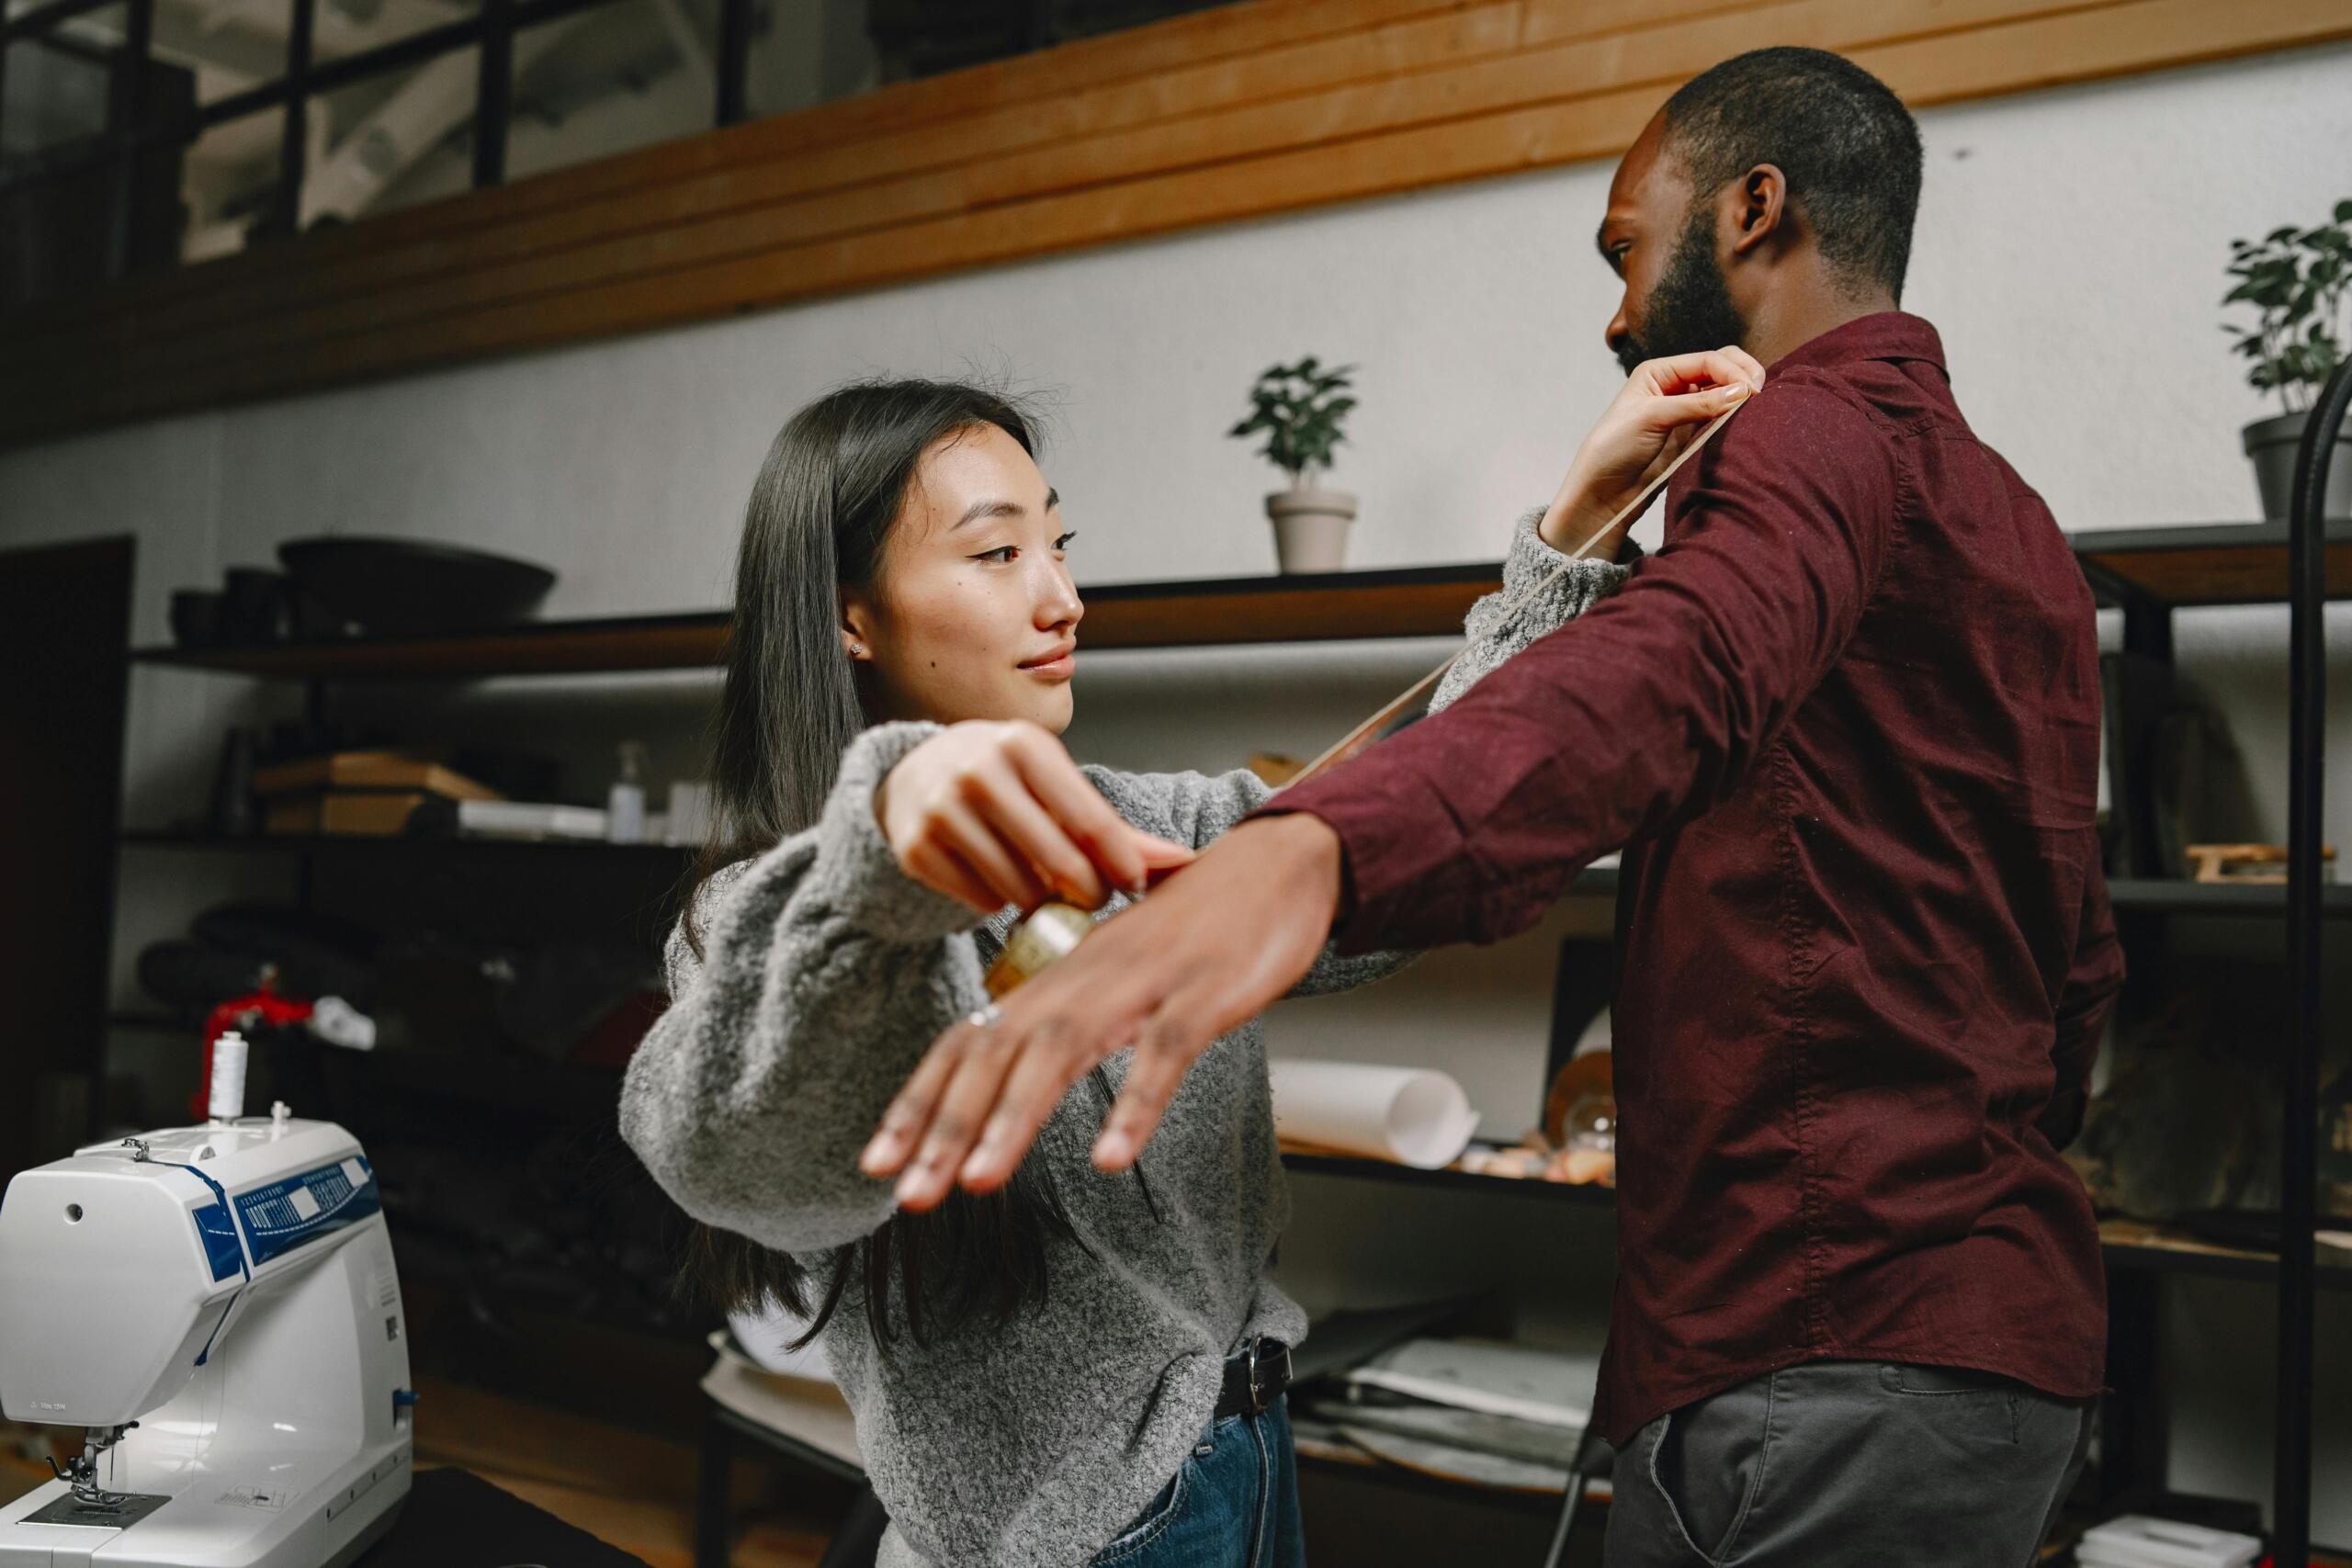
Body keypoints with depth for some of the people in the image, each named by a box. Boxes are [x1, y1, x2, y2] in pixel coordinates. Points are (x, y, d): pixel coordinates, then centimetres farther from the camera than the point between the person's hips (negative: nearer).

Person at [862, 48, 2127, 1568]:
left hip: (1842, 1364, -10)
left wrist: (1311, 848, -53)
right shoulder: (2017, 523, 20)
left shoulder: (1827, 420, -11)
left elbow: (1678, 668, -36)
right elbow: (2079, 961, 24)